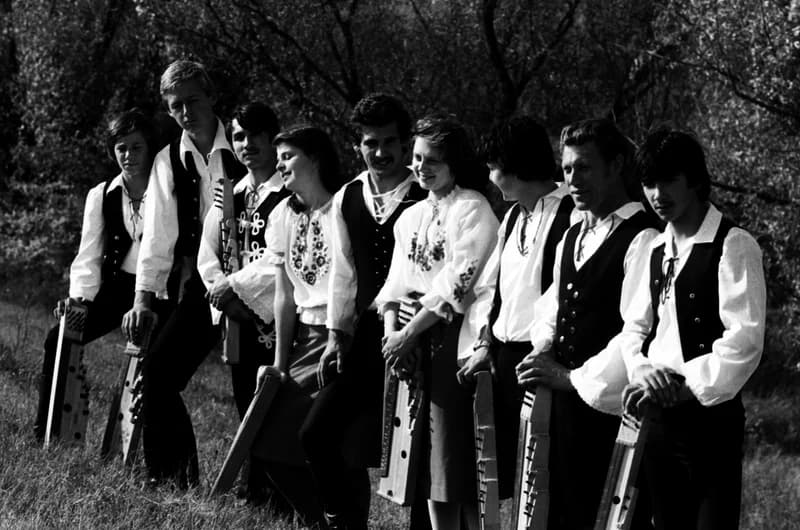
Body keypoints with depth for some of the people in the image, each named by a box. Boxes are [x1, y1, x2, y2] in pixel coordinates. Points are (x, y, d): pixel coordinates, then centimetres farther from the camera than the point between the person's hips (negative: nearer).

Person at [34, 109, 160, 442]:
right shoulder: (101, 197, 2)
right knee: (60, 338, -14)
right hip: (115, 287, 3)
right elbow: (89, 257, 1)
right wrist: (79, 296, -17)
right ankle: (44, 434, -7)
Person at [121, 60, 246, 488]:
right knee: (157, 376, -10)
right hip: (196, 287, 3)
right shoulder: (169, 162, 8)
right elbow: (157, 236, 7)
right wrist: (144, 296, 0)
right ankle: (172, 479, 0)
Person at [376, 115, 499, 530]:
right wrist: (391, 329, -2)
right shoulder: (411, 217, 17)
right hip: (411, 341, 7)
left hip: (453, 337, -7)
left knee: (456, 450, -8)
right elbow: (396, 280, 15)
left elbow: (459, 282, -13)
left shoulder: (473, 209, -6)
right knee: (425, 453, 8)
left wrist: (411, 333, -12)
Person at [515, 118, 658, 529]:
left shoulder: (642, 240, -12)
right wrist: (543, 361, 3)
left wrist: (575, 377, -13)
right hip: (565, 404, 8)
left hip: (610, 406, -8)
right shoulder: (572, 238, 17)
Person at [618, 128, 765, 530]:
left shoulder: (733, 245, -9)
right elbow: (635, 327, 13)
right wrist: (642, 370, -8)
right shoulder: (657, 250, 15)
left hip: (709, 415, -7)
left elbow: (744, 340, -17)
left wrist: (686, 388, -21)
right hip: (658, 415, 7)